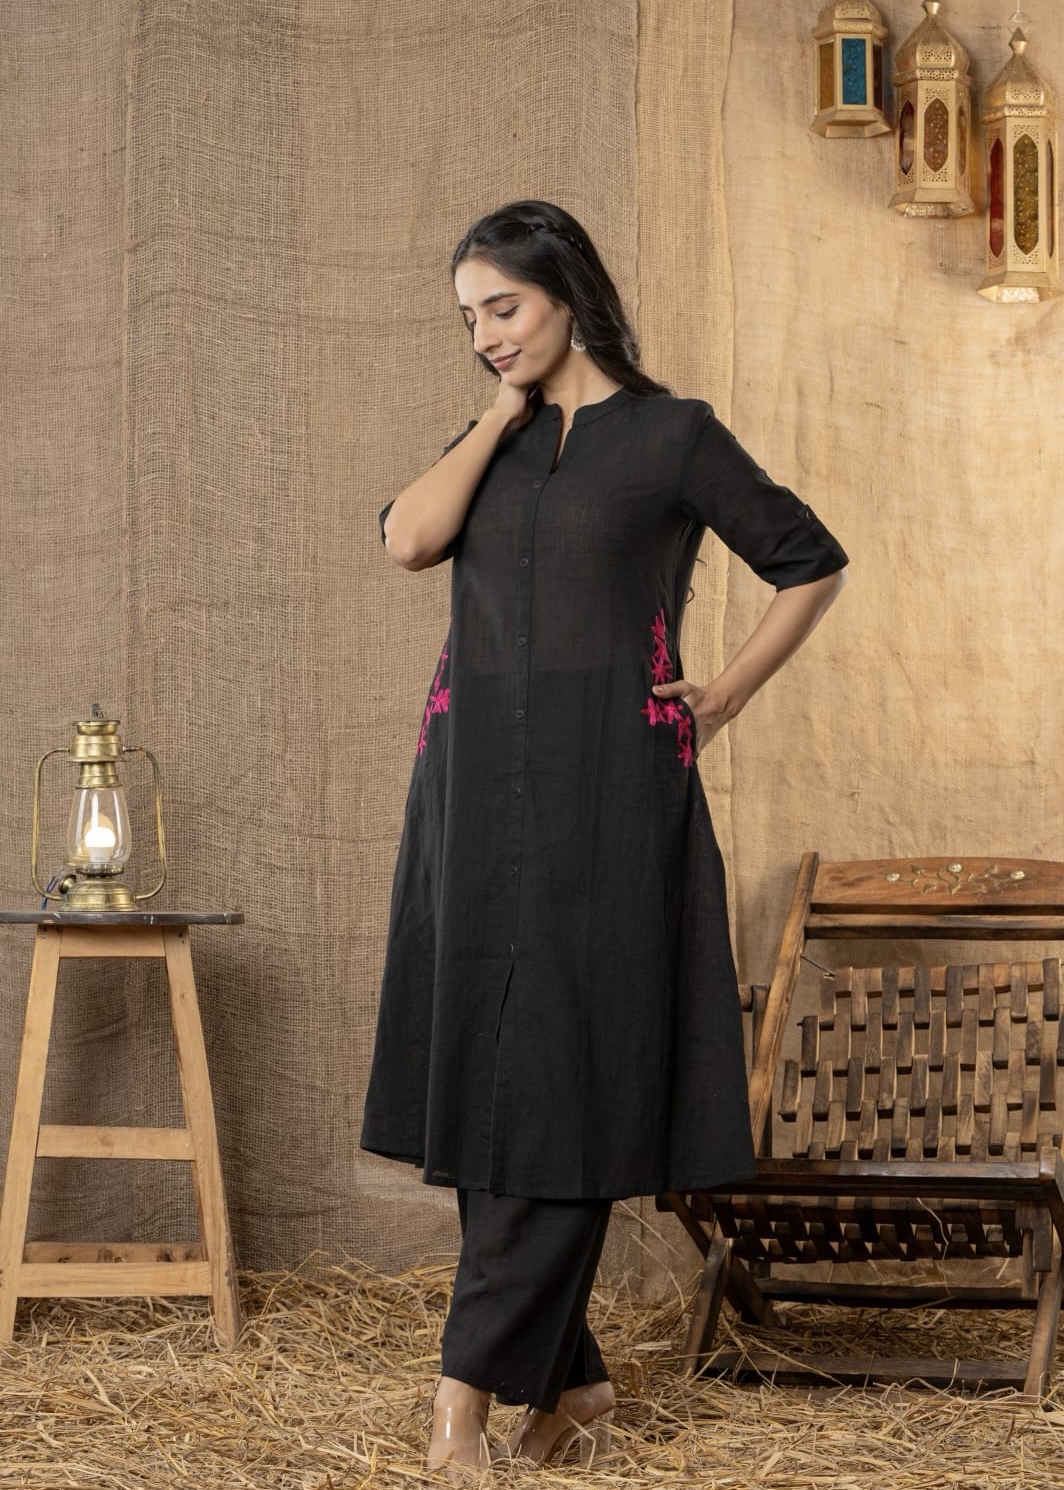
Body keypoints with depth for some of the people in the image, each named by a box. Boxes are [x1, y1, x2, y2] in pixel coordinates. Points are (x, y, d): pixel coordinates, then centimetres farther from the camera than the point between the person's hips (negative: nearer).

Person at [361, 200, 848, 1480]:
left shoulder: (670, 435, 0)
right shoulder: (493, 444, 15)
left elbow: (811, 565, 6)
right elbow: (408, 540, -5)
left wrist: (722, 700, 1)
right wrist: (501, 414, 0)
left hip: (603, 793, -6)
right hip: (477, 785, 6)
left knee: (561, 1078, -8)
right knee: (482, 1075, 5)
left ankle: (474, 1378, -8)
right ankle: (566, 1377, 14)